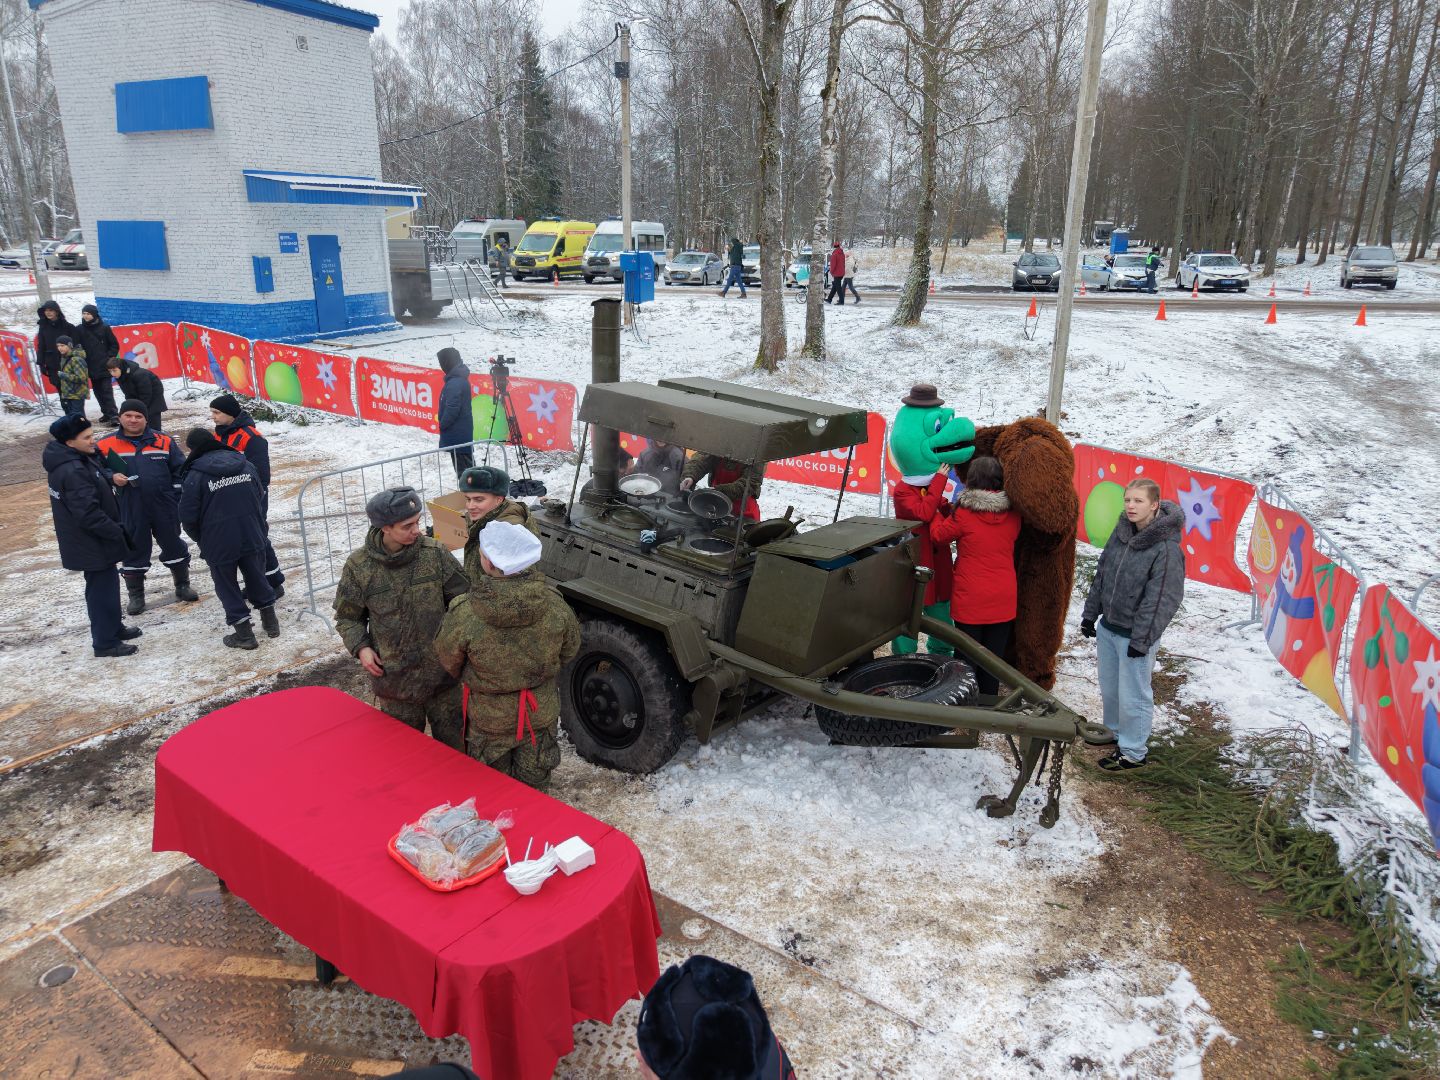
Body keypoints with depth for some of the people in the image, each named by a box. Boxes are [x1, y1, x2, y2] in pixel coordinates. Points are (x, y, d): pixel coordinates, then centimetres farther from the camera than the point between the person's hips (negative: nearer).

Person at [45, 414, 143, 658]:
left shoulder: (79, 458, 3)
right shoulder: (73, 472, -28)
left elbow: (96, 476, 21)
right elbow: (88, 513, -29)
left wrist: (110, 479, -2)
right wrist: (117, 531, -19)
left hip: (90, 539, 10)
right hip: (91, 543, -10)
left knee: (106, 583, 22)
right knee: (102, 587, 0)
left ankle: (113, 627, 37)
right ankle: (105, 642, 10)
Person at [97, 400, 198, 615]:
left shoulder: (163, 441, 0)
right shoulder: (107, 446, 0)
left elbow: (179, 470, 5)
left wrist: (177, 500, 2)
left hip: (164, 509, 0)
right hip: (130, 512, 0)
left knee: (174, 546, 12)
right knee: (134, 550, 10)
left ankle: (182, 586, 29)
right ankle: (136, 596, 23)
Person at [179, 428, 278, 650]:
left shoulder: (195, 475, -13)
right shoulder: (246, 465, 3)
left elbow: (188, 517, -9)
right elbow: (261, 501, 11)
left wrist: (202, 540, 8)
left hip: (219, 545, -4)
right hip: (252, 539, 4)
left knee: (227, 587, 11)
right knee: (257, 579, 21)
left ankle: (244, 633, 13)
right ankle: (270, 622, 31)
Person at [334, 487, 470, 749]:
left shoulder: (435, 553, -9)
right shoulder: (359, 565, -8)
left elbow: (462, 598, 1)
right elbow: (347, 617, 6)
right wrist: (360, 647, -9)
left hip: (442, 671, 0)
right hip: (392, 676, 0)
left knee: (453, 744, 15)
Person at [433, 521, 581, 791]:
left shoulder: (464, 617, -30)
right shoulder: (555, 607, -22)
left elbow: (448, 661, -9)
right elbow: (569, 651, -3)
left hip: (489, 718, -2)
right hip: (542, 714, 2)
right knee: (534, 788, 25)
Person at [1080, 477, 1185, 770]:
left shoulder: (1167, 548, -19)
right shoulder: (1120, 533, 2)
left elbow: (1162, 599, -18)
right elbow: (1101, 575, 12)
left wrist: (1141, 639, -17)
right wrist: (1090, 614, 13)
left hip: (1135, 635, -7)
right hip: (1107, 628, 7)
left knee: (1133, 695, 5)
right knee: (1109, 688, 21)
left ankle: (1132, 752, 20)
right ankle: (1115, 731, 43)